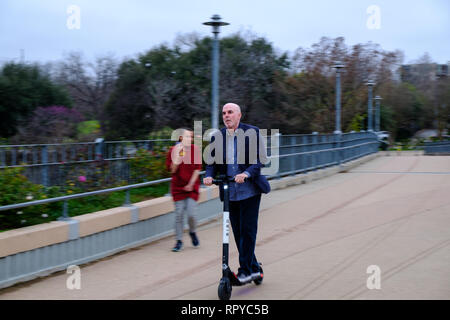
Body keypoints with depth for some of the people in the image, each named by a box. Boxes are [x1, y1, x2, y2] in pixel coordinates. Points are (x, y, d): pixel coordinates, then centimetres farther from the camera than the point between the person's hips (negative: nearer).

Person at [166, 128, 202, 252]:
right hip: (178, 187, 0)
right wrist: (177, 158, -22)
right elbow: (172, 170, -6)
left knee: (191, 214, -9)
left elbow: (197, 169, 2)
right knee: (179, 214, -1)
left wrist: (191, 184, -6)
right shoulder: (173, 150, -2)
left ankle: (192, 232, 22)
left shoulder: (195, 150, 0)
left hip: (192, 187, 0)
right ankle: (179, 241, 11)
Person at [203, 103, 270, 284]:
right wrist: (209, 176, -16)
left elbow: (259, 159, -9)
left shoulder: (252, 132, -3)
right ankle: (254, 268, 20)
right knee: (237, 232, 7)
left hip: (249, 189, -4)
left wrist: (246, 174, -26)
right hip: (229, 191, 4)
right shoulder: (217, 137, 7)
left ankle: (246, 269, 1)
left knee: (247, 230, -6)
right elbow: (213, 162, 6)